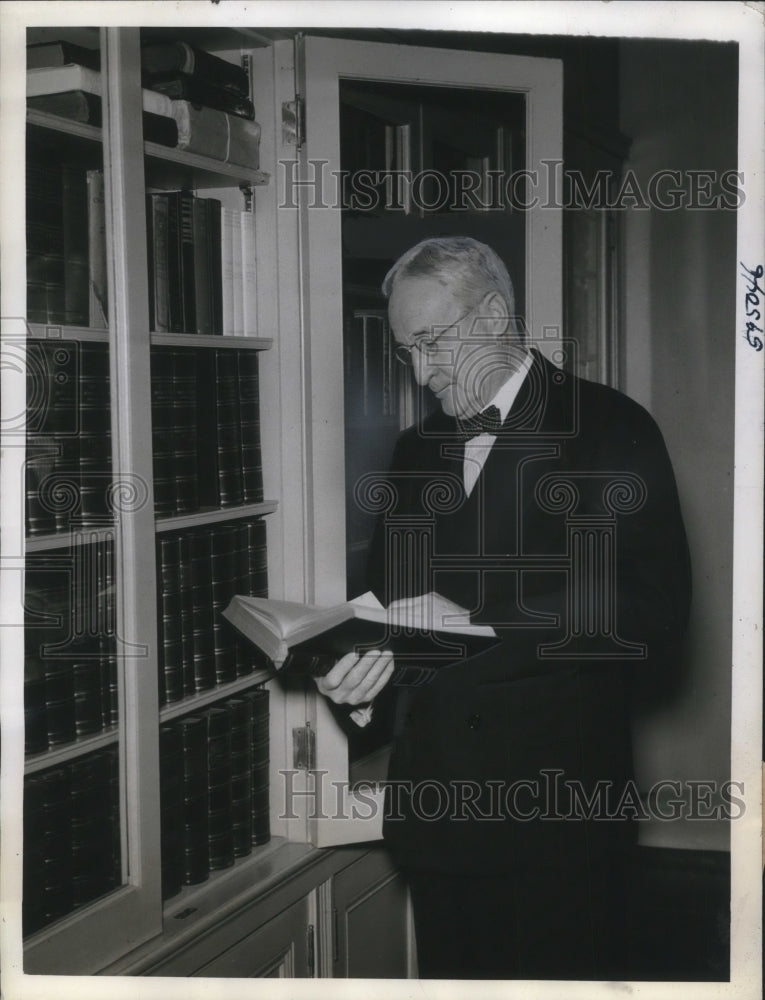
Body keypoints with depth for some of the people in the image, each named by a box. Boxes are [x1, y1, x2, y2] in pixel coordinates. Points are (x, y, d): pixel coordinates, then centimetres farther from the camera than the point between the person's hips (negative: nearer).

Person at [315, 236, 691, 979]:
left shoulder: (611, 430, -5)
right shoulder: (417, 449, 14)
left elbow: (652, 624, -14)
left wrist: (477, 622, -19)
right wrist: (362, 669, -7)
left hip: (557, 807, -5)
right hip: (435, 799, 5)